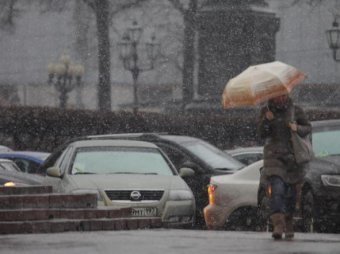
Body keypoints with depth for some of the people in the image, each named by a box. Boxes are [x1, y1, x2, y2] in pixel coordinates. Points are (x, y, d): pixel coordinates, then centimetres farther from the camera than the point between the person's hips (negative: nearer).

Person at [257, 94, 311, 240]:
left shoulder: (295, 110, 2)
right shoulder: (266, 111, 3)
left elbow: (308, 128, 9)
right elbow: (262, 134, 0)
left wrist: (297, 128, -12)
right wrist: (266, 121, -18)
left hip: (292, 156, 1)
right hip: (274, 156, -1)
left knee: (291, 192, 4)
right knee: (277, 189, -19)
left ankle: (288, 226, 22)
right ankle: (278, 225, -29)